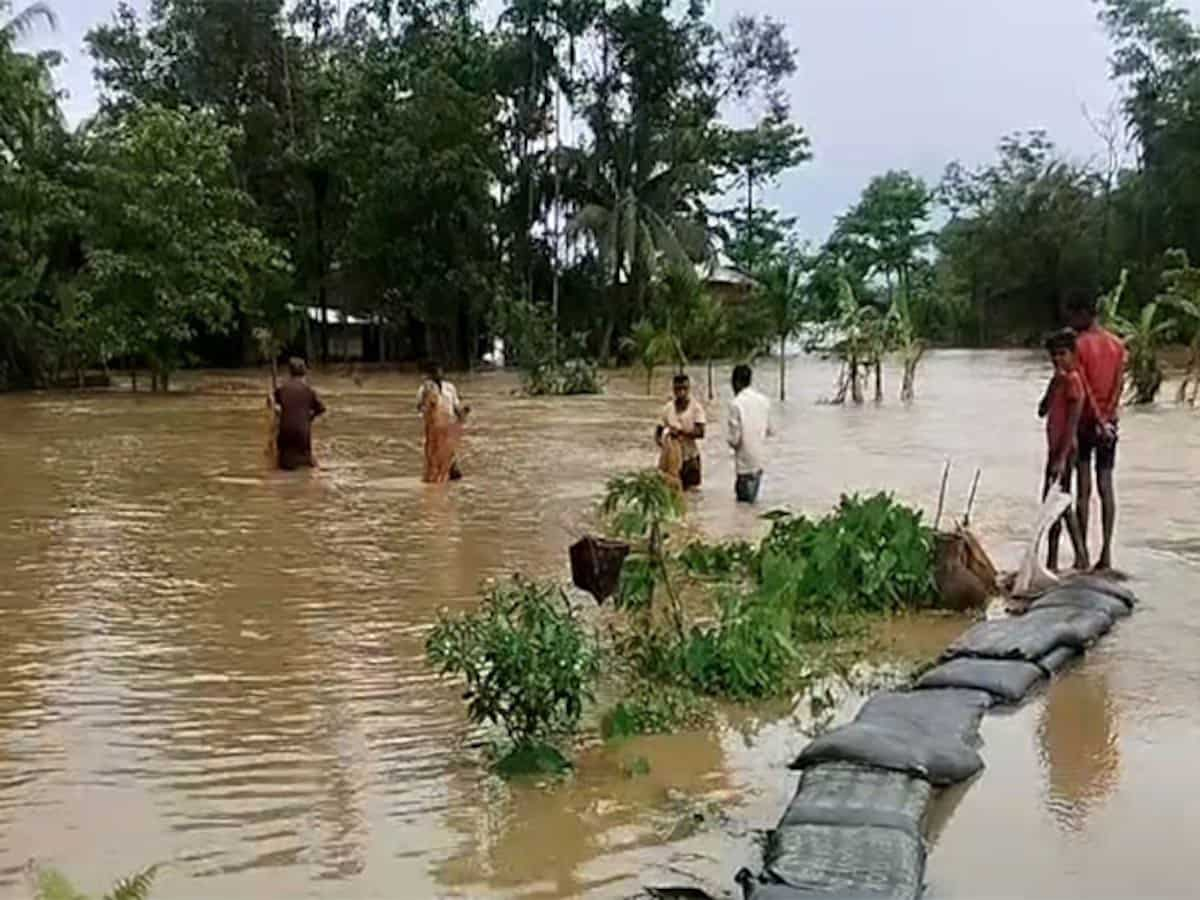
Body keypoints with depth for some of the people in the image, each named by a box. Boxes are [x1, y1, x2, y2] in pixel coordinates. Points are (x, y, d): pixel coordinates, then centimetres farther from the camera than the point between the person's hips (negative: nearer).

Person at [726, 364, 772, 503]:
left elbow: (734, 438, -16)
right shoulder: (764, 400, 2)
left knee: (744, 501, 4)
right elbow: (769, 430, 11)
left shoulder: (736, 404, -15)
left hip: (745, 460, -6)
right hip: (761, 458, 6)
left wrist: (734, 443, 5)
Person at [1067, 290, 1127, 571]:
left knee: (1084, 490, -1)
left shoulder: (1078, 345, -10)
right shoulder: (1117, 344, 7)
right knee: (1106, 487, 7)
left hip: (1086, 422, -5)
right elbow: (1118, 385, -1)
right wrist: (1108, 418, -7)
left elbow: (1085, 389, -16)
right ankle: (1106, 554, 6)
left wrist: (1099, 421, -15)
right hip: (1109, 422, 5)